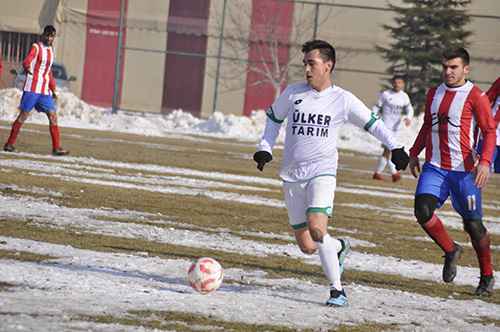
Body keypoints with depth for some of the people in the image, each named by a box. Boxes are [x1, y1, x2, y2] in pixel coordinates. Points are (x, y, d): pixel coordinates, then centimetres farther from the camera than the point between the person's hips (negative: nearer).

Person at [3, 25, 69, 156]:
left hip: (45, 90, 6)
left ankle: (56, 147, -2)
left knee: (53, 116, -2)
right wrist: (27, 68, -42)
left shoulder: (50, 50, 16)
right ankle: (9, 143, 5)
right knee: (23, 115, -4)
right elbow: (26, 61, -22)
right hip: (33, 87, -6)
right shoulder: (36, 47, -5)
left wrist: (53, 90, 24)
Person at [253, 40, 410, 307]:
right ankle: (339, 248, 37)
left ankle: (337, 290, -15)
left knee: (316, 229, -27)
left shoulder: (343, 100, -2)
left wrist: (394, 147, 3)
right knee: (307, 247, 3)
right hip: (292, 176, 3)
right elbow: (274, 118, 20)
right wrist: (265, 148, 9)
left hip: (322, 173, -3)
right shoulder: (293, 93, 4)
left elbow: (372, 124, 10)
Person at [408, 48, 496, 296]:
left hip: (464, 171, -4)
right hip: (434, 167, 4)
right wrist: (414, 153, 20)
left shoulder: (475, 97, -6)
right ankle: (450, 251, 9)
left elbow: (489, 132, -8)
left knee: (473, 224, 2)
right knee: (422, 210, -17)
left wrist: (485, 162, -21)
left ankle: (487, 276, 20)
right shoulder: (434, 94, 12)